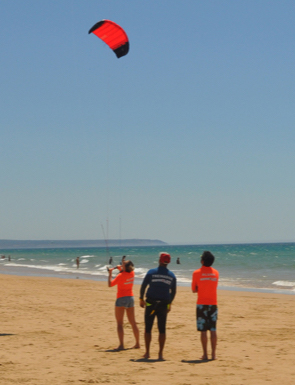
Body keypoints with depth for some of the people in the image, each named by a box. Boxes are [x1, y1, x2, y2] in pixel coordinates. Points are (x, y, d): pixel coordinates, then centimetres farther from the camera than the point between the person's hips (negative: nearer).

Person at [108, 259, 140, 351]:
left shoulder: (120, 276, -17)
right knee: (133, 323, 13)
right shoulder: (132, 273, 2)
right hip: (131, 298, 6)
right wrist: (120, 269, 13)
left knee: (119, 323, -3)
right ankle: (137, 343, 17)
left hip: (122, 299, -6)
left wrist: (110, 274, -7)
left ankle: (121, 345, -11)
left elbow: (110, 284, -15)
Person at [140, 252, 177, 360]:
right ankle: (160, 354, 2)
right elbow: (173, 291, 11)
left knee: (148, 329, 8)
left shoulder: (151, 272, -3)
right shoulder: (172, 275, 4)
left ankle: (147, 353, 10)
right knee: (162, 330, 4)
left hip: (151, 303, -2)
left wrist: (141, 299, 9)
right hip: (164, 304, 2)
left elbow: (143, 286, -2)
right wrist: (169, 303, 22)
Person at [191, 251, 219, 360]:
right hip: (213, 303, 3)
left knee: (203, 330, 0)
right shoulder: (216, 273, 6)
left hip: (202, 304, -3)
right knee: (213, 330, 7)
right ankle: (213, 354, 6)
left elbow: (194, 290, -1)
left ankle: (205, 354, 0)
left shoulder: (197, 273, -6)